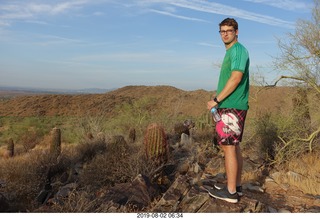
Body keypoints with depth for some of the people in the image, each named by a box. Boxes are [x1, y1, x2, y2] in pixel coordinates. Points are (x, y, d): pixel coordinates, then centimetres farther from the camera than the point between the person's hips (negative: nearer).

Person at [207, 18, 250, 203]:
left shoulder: (238, 50, -11)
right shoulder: (231, 52, 19)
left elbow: (236, 78, -21)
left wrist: (216, 101, -18)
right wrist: (218, 96, 15)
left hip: (232, 107, -10)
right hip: (232, 106, 10)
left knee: (229, 147, -5)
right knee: (234, 146, 13)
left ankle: (231, 191, 3)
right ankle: (236, 186, 23)